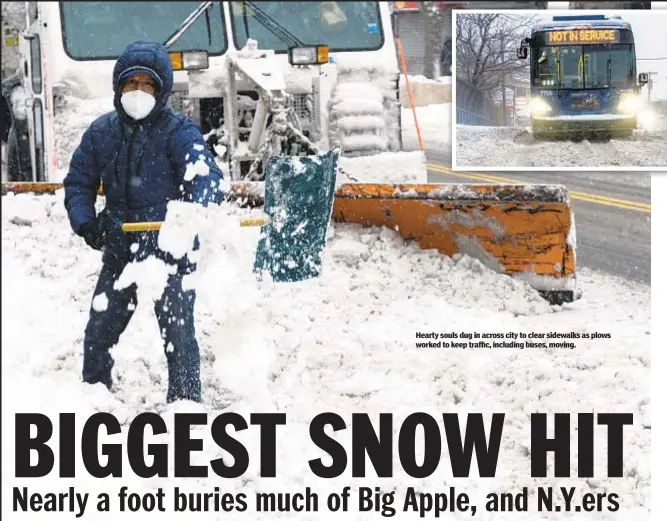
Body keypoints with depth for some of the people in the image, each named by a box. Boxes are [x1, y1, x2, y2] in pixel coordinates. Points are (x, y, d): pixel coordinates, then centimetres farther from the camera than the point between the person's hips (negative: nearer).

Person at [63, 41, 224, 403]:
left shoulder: (179, 132, -10)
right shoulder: (101, 132, 5)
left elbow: (206, 175, -24)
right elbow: (78, 182, 13)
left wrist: (198, 210, -45)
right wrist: (85, 222, -5)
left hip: (172, 251, -5)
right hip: (120, 250, 5)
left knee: (177, 332, -7)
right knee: (99, 332, 13)